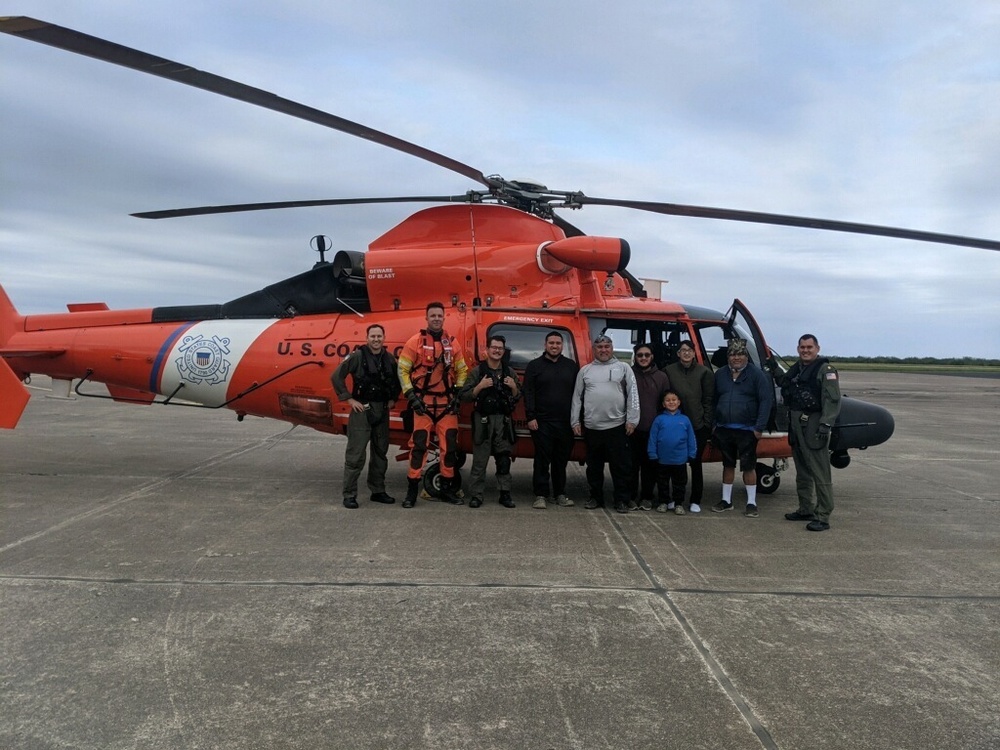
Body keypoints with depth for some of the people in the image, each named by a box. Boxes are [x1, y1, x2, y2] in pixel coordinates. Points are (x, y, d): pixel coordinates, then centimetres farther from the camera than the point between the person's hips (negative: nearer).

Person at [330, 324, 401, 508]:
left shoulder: (389, 359, 7)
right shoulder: (357, 356, -9)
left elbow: (397, 380, 22)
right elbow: (336, 377, -11)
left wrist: (393, 398, 8)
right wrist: (349, 399, -11)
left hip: (382, 411, 6)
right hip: (362, 410, -6)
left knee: (380, 453, 13)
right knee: (355, 454, -5)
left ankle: (378, 491, 24)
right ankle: (349, 495, 2)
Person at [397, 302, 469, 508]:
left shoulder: (452, 343, 8)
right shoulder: (415, 341, -3)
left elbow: (462, 370, 16)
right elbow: (402, 370, -2)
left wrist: (458, 394, 6)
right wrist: (411, 396, -9)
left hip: (447, 403, 4)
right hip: (423, 402, -3)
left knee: (449, 445, 5)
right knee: (419, 445, -6)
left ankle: (448, 488, 18)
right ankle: (412, 490, 2)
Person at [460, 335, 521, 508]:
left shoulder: (509, 372, 13)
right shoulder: (478, 371, 2)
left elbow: (517, 398, 14)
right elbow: (465, 396, -3)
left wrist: (514, 387, -5)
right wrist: (480, 387, -17)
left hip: (503, 420, 3)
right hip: (483, 420, -3)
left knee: (503, 459, 5)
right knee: (480, 460, -2)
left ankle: (505, 493, 12)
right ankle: (476, 495, 4)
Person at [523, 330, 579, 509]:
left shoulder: (572, 366, 11)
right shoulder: (535, 365, 4)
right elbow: (528, 393, -1)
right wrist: (530, 417, -8)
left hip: (565, 423, 2)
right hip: (542, 422, -2)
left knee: (562, 460, 9)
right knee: (542, 460, 0)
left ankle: (560, 493, 19)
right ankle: (541, 495, 6)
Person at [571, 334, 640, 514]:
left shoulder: (623, 368, 5)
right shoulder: (585, 370, 11)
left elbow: (633, 395, 1)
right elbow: (577, 397, 11)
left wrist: (632, 420, -6)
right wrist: (575, 422, 6)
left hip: (616, 426, -2)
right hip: (591, 427, 2)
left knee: (620, 466, 2)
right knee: (594, 466, 11)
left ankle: (622, 500, 11)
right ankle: (596, 498, 23)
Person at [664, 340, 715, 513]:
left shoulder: (704, 372, 0)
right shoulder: (669, 371, 3)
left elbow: (708, 400, 0)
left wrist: (707, 423, -5)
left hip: (698, 426, -1)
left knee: (696, 463, 5)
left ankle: (695, 501, 14)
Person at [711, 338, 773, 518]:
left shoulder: (756, 374, -5)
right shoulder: (720, 374, 8)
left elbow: (766, 400, -9)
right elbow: (713, 400, 12)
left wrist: (759, 427, -14)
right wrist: (713, 423, 5)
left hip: (746, 430, -4)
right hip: (724, 429, 4)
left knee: (748, 466, 2)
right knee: (728, 465, 14)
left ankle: (751, 503, 11)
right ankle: (726, 500, 24)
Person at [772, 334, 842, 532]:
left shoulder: (825, 369, -8)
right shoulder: (796, 369, 17)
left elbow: (832, 400, -16)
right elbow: (787, 388, 27)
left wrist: (826, 425, -23)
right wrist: (776, 373, 15)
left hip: (813, 425, -9)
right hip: (796, 425, 9)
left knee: (819, 473, -7)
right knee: (802, 471, 16)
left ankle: (823, 516, -4)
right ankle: (806, 509, 27)